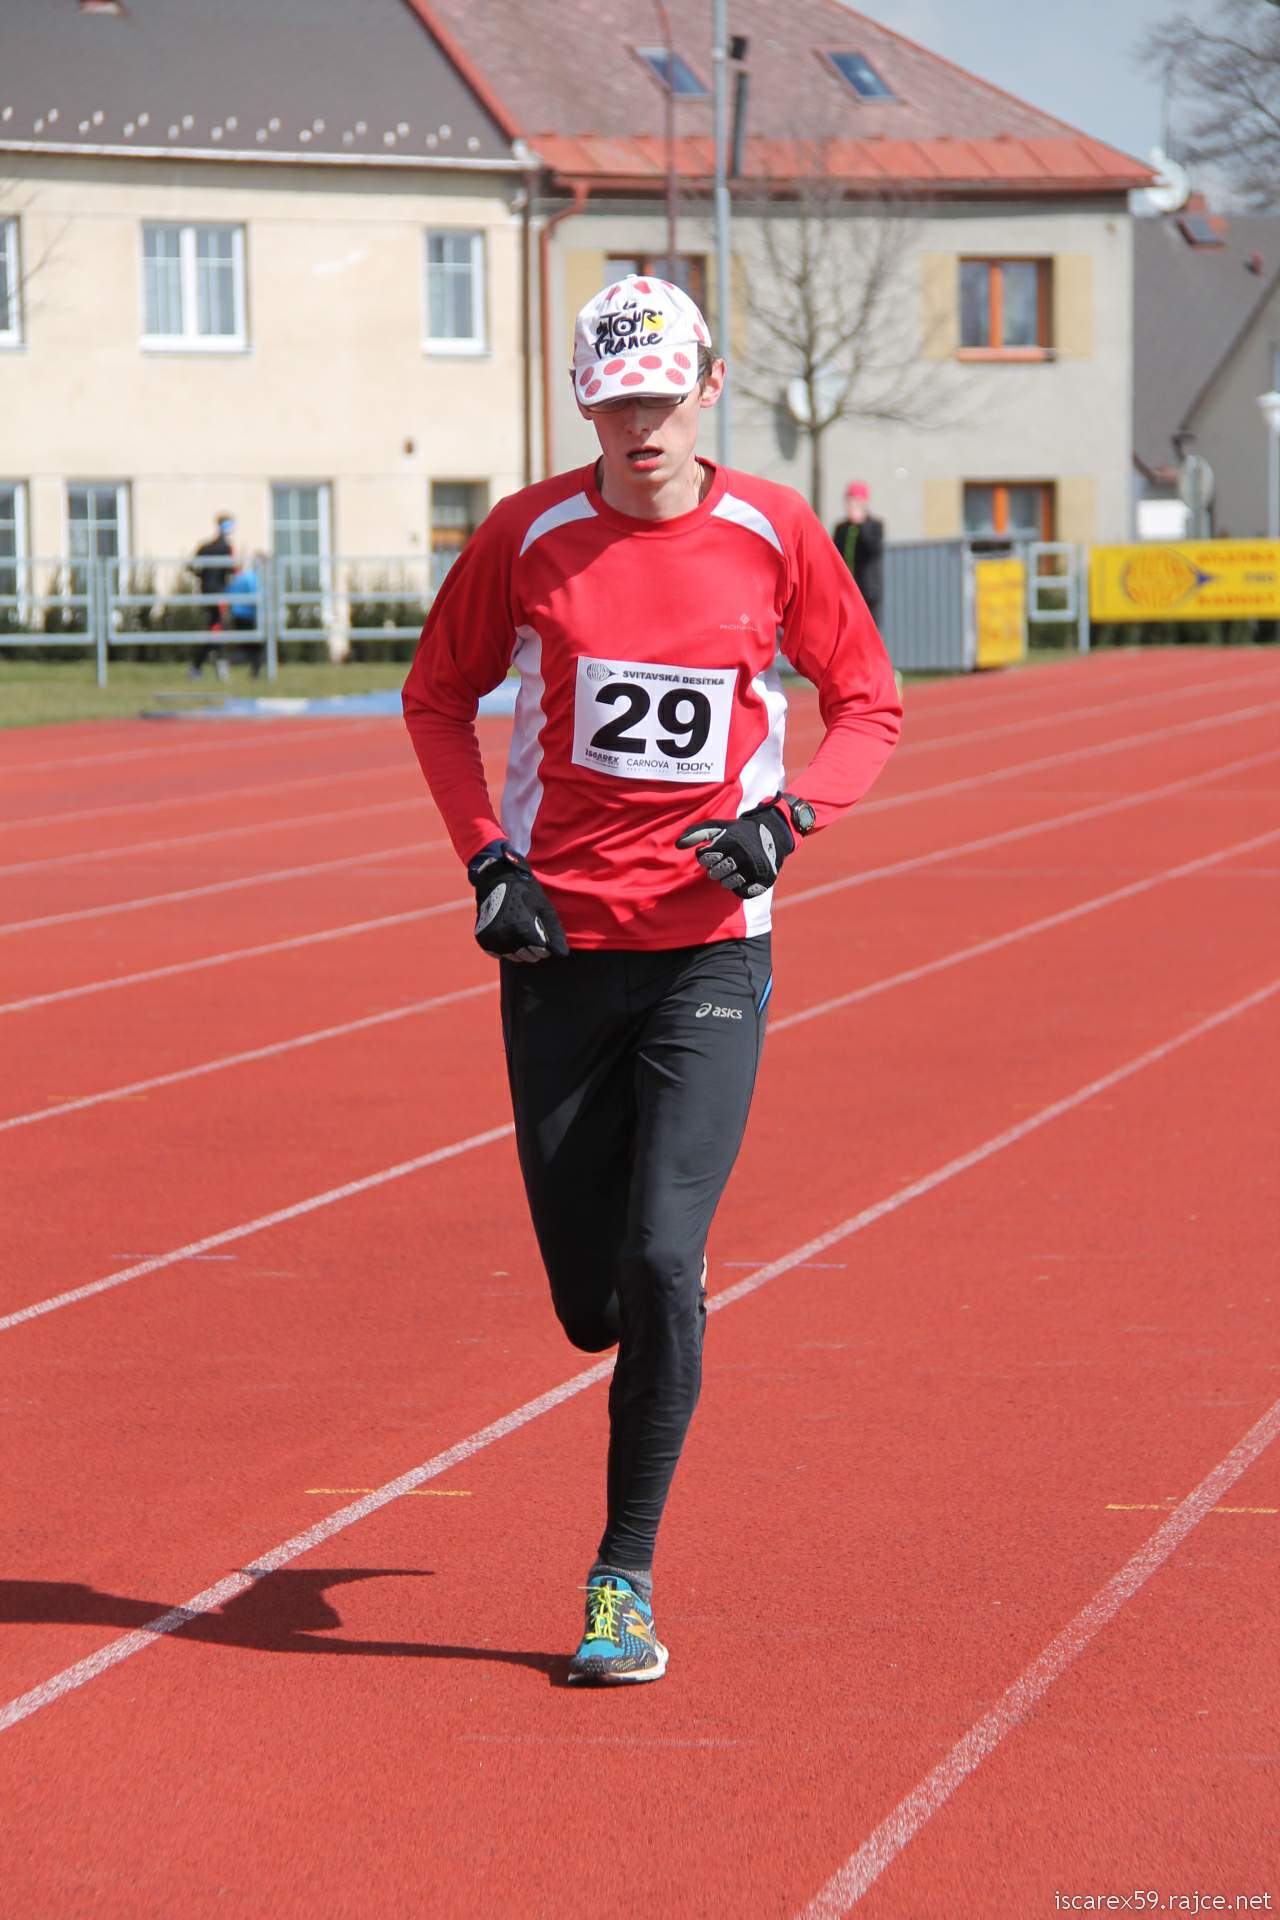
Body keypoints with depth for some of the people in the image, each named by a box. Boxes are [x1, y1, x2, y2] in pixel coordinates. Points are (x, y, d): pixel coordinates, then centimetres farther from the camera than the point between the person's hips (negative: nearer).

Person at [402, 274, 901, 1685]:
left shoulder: (773, 533, -2)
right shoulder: (528, 536, -1)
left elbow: (867, 703, 8)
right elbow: (436, 695, 11)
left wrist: (789, 817, -11)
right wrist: (485, 858, -3)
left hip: (711, 947, -1)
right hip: (557, 947, 1)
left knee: (661, 1264, -15)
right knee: (592, 1305, 3)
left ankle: (625, 1579, -1)